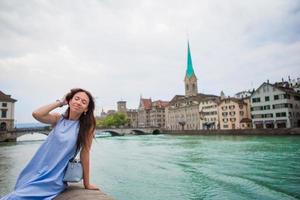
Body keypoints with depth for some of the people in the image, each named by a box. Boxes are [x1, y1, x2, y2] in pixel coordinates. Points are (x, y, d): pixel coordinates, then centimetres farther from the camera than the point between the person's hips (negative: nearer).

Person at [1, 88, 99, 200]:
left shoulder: (87, 125, -11)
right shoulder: (58, 119, -1)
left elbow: (84, 154, -9)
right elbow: (36, 114, -18)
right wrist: (60, 102, -11)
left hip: (55, 178, -3)